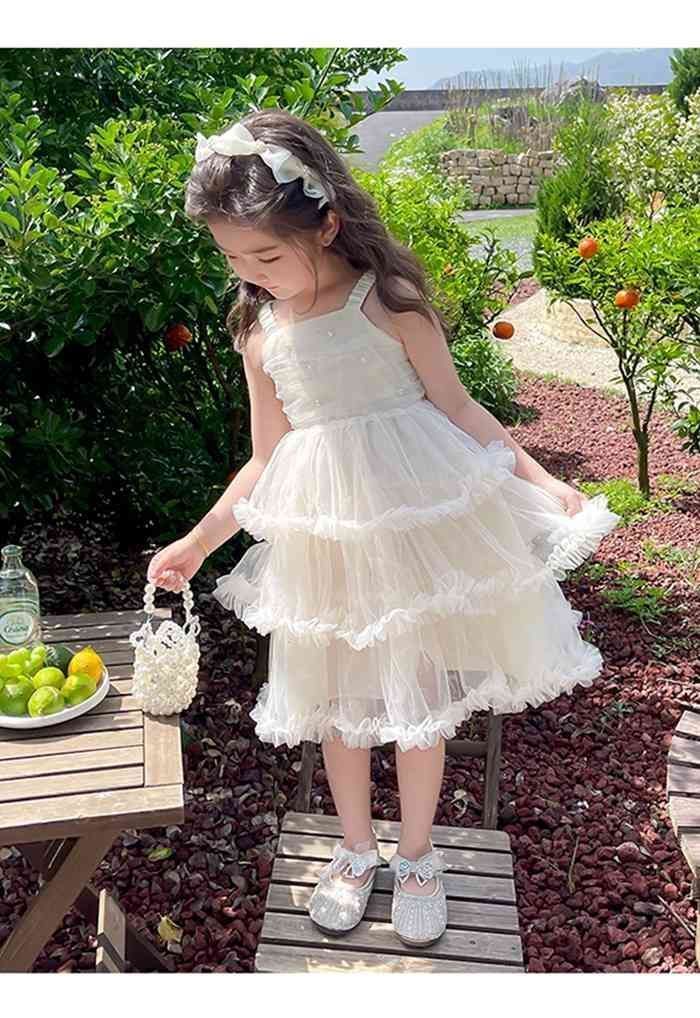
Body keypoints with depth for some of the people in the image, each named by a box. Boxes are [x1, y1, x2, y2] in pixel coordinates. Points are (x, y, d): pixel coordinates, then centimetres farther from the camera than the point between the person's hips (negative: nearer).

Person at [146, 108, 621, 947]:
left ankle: (417, 857, 32)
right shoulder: (259, 332, 4)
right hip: (323, 537, 4)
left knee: (419, 693, 8)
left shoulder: (388, 300, -8)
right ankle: (356, 850, 36)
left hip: (415, 519, -3)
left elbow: (458, 409, -4)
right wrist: (196, 542, 11)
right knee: (336, 699, 13)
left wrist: (545, 483, -11)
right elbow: (265, 460, 10)